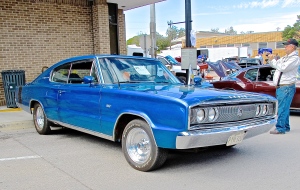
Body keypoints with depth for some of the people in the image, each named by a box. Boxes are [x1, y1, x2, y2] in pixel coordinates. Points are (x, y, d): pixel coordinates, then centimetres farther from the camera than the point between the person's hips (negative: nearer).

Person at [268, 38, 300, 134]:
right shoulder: (284, 58, 19)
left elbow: (282, 68, -20)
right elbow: (273, 65, 25)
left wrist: (272, 59, -13)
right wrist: (270, 58, 7)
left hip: (287, 88, -9)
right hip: (279, 87, 9)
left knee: (282, 108, -11)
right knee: (284, 108, 13)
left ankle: (280, 128, -10)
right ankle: (286, 127, 21)